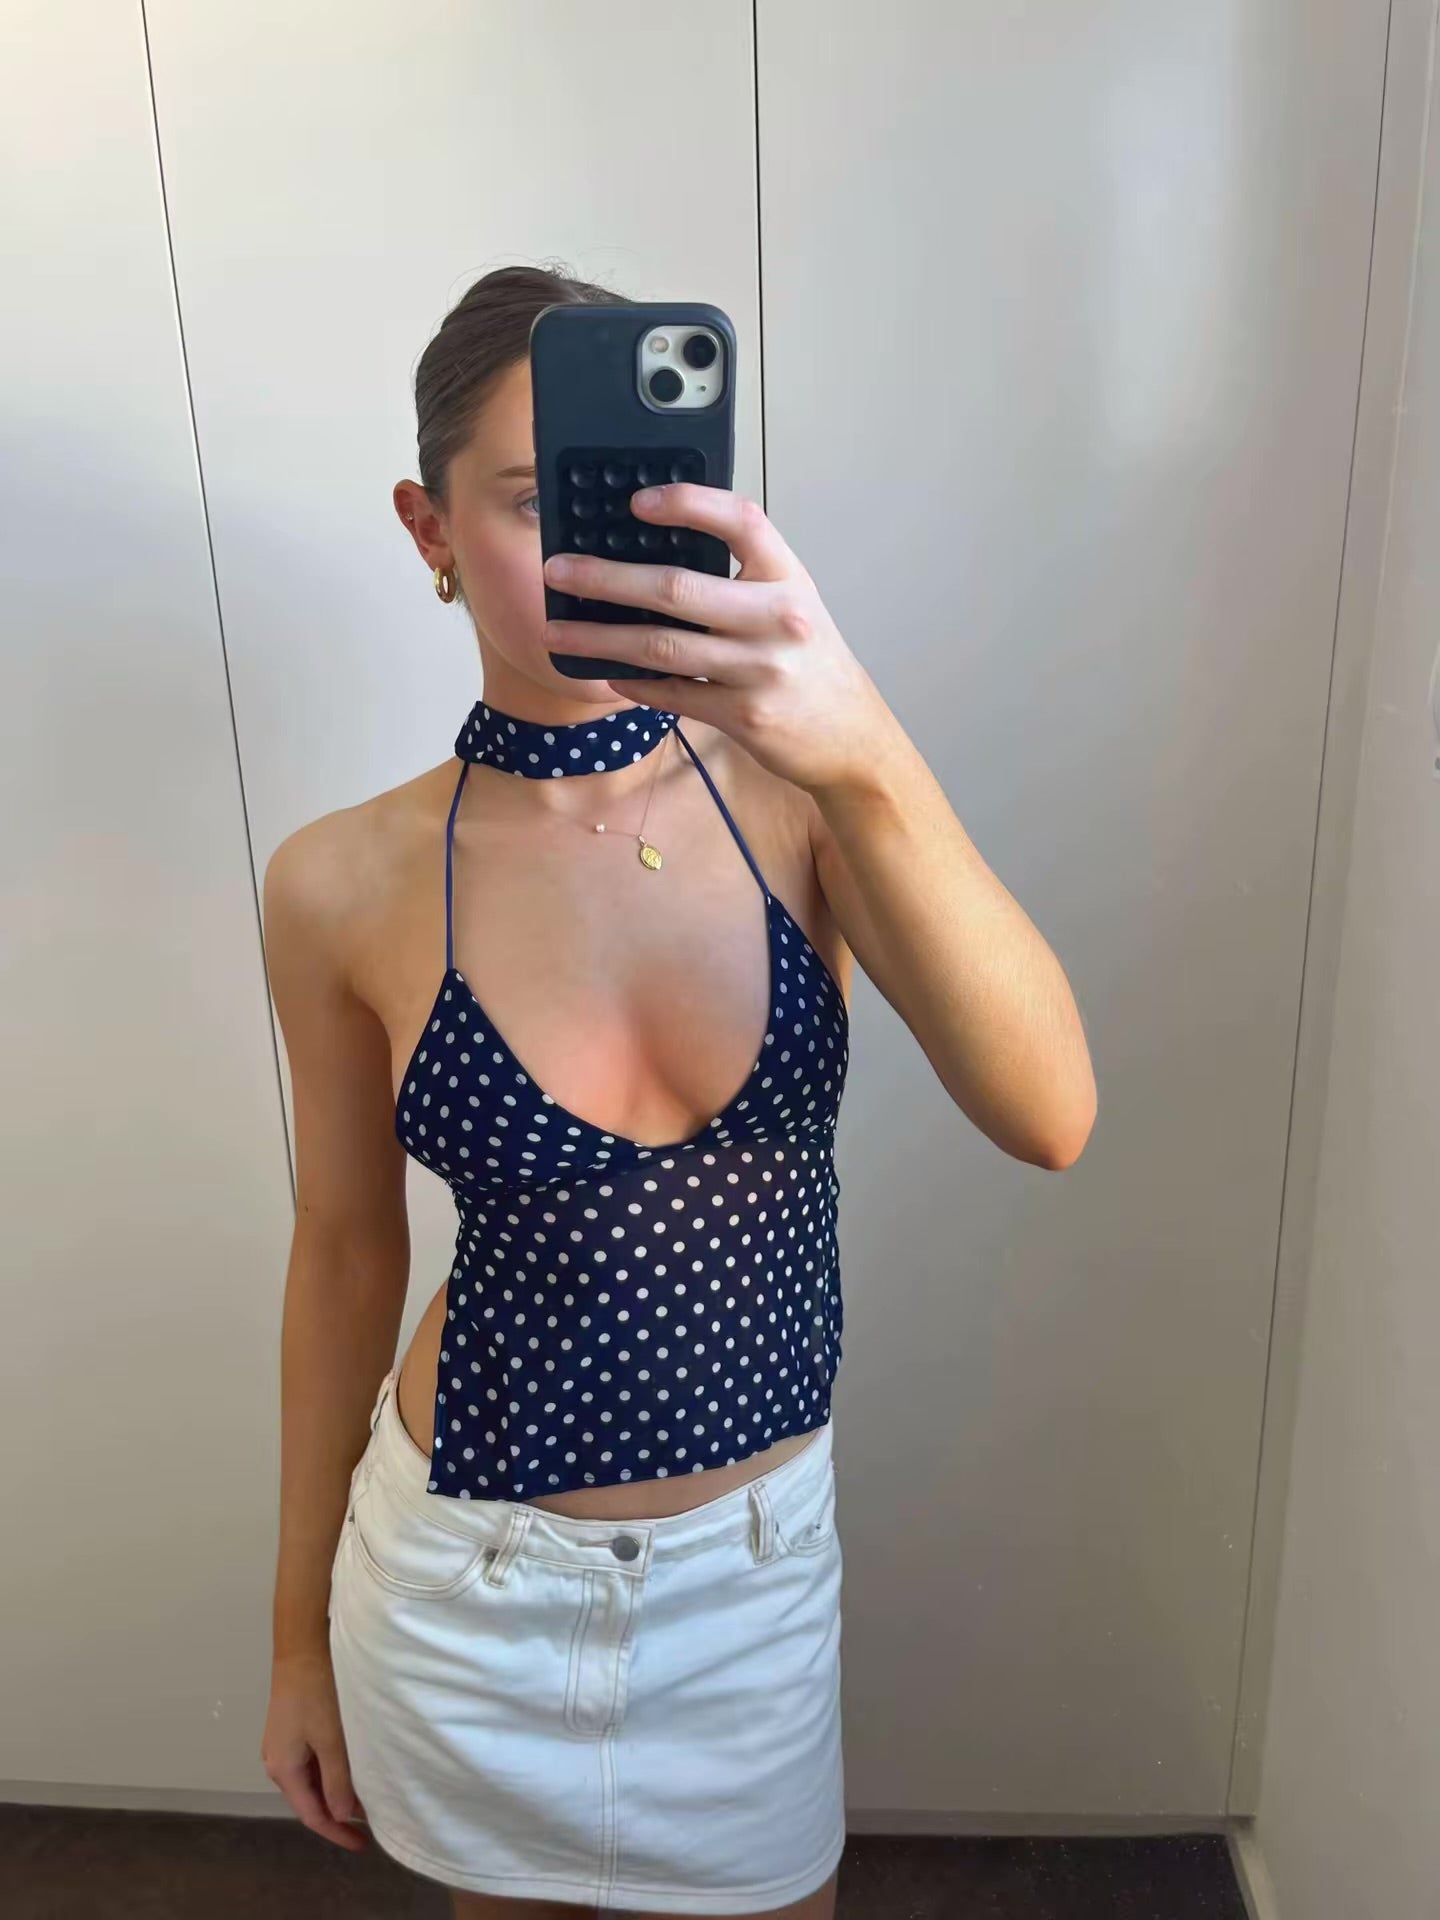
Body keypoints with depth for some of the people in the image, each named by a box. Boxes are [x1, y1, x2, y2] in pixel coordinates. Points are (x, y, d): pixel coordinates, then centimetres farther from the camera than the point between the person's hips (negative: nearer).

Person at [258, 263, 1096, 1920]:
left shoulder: (793, 792, -14)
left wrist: (868, 759, -43)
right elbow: (346, 1255, -3)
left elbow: (1047, 1119, -27)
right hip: (466, 1576, 0)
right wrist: (299, 1637, 6)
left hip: (758, 1552, 1)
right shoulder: (348, 885, -14)